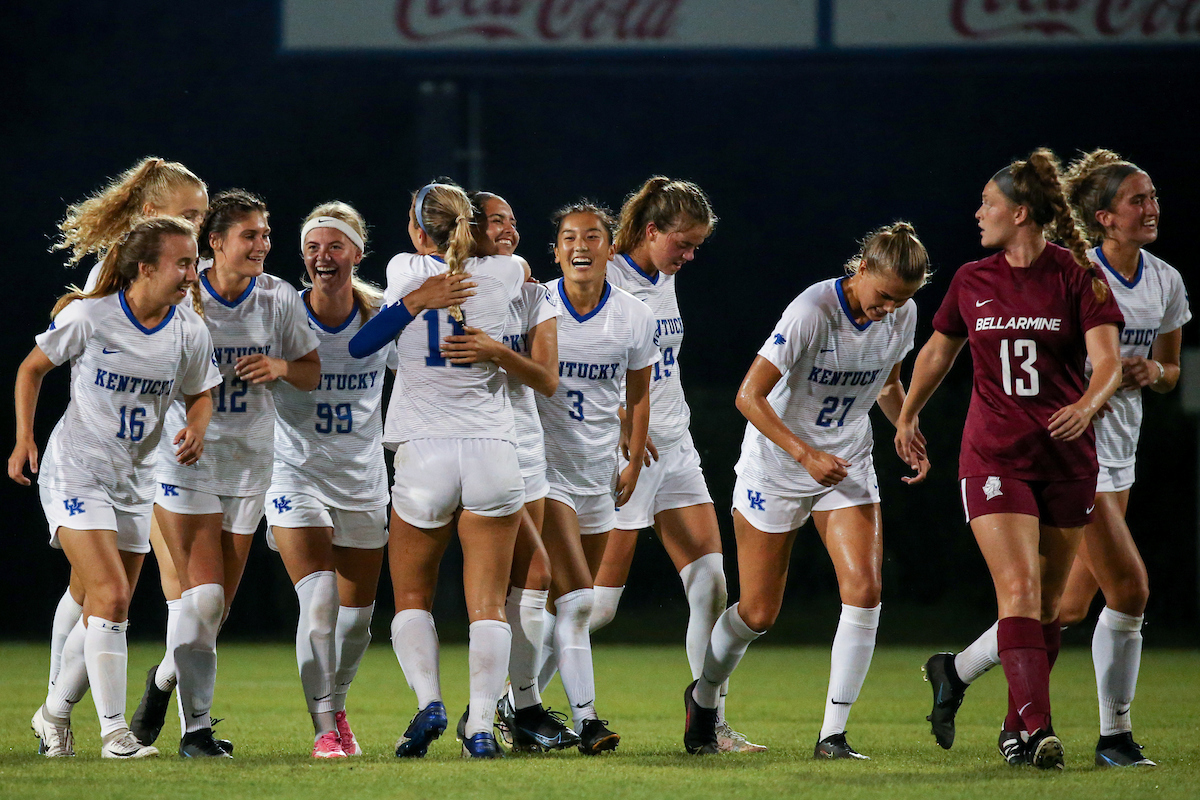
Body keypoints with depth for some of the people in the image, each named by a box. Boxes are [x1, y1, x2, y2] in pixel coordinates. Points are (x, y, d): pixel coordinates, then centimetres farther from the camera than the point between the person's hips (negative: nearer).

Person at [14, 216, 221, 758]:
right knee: (111, 597, -19)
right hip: (75, 474, -5)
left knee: (107, 611, 10)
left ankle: (54, 713, 30)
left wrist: (196, 428, -7)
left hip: (134, 484, 5)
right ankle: (114, 731, -15)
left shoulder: (190, 333, -3)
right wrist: (24, 438, -6)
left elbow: (200, 393, 14)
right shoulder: (89, 317, -14)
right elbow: (33, 367, 1)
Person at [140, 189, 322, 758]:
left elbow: (312, 374, 8)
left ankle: (168, 676, 36)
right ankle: (195, 728, -7)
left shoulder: (279, 298, 0)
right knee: (204, 594, -14)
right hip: (186, 454, -4)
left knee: (217, 605, 8)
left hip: (250, 456, 4)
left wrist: (281, 366, -12)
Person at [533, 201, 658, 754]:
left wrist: (635, 464, 13)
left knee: (566, 607, 9)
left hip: (598, 474, 4)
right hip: (545, 469, -4)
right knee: (575, 600, -17)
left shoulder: (634, 318, 0)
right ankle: (584, 721, -18)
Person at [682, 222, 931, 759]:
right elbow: (749, 397, -23)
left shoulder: (902, 315, -7)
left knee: (864, 588, -17)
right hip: (775, 467, -4)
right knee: (759, 613, 4)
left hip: (847, 466, 4)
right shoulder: (813, 311, -25)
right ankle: (704, 696, 35)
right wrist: (806, 455, -30)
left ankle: (833, 734, -11)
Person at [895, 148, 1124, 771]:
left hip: (1066, 458, 0)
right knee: (1018, 591, -16)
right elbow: (938, 351, 23)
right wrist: (908, 414, 31)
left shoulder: (1077, 278, -3)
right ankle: (1037, 730, -25)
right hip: (994, 457, 0)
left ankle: (1017, 725, 24)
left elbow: (1107, 360, -13)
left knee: (1047, 603, 9)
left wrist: (1087, 405, -32)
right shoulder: (972, 281, 6)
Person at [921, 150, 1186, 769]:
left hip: (1119, 450, 8)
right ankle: (1114, 735, 0)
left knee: (1072, 604, 7)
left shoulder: (1167, 282, 6)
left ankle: (957, 671, 24)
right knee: (1129, 589, -12)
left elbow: (1169, 372, 17)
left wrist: (1152, 370, -6)